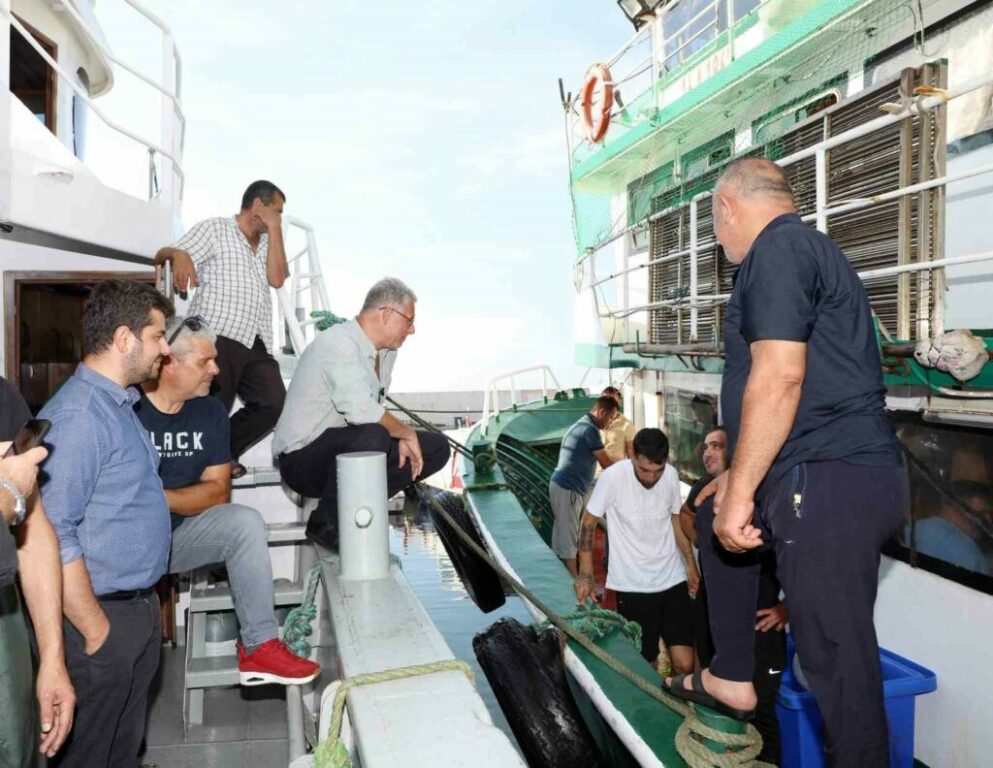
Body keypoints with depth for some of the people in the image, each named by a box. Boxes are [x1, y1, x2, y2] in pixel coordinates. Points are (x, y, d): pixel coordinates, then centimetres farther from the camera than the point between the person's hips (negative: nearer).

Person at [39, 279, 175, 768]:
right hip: (104, 617, -9)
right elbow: (54, 537, -25)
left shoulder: (120, 404, 10)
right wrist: (96, 631, -18)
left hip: (140, 610, 9)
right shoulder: (76, 416, -21)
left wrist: (146, 605, 18)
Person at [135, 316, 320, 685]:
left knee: (246, 522, -19)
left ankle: (260, 645, -15)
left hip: (179, 532, 5)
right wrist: (186, 498, -22)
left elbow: (218, 490, 0)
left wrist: (159, 497, -16)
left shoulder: (210, 412, 4)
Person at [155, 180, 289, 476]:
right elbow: (163, 254, -1)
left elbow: (277, 279, 7)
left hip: (255, 343, 6)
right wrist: (178, 254, -26)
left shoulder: (267, 242, 26)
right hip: (217, 337, -5)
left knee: (274, 403, -8)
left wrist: (275, 230, 8)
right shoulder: (214, 229, 8)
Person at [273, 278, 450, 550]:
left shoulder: (385, 351, 8)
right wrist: (406, 433, -20)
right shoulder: (339, 344, -22)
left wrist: (401, 438, -5)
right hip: (302, 458, -9)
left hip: (347, 446, 9)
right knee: (372, 436, -38)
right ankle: (326, 524, -16)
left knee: (436, 448, 2)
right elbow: (362, 411, -34)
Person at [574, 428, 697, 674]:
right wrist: (585, 574, -9)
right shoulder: (613, 477, -17)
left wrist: (691, 564, 11)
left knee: (685, 663, 1)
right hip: (632, 587, -3)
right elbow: (588, 523, -7)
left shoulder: (672, 475, -4)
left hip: (673, 580, 3)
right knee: (644, 665, 4)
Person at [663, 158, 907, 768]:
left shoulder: (778, 247, -10)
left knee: (838, 656, -4)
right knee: (719, 530, 26)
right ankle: (731, 679, 35)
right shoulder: (810, 249, 22)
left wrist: (741, 490, -17)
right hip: (842, 475, 11)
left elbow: (779, 378, -22)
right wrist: (743, 476, 32)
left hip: (828, 484, -11)